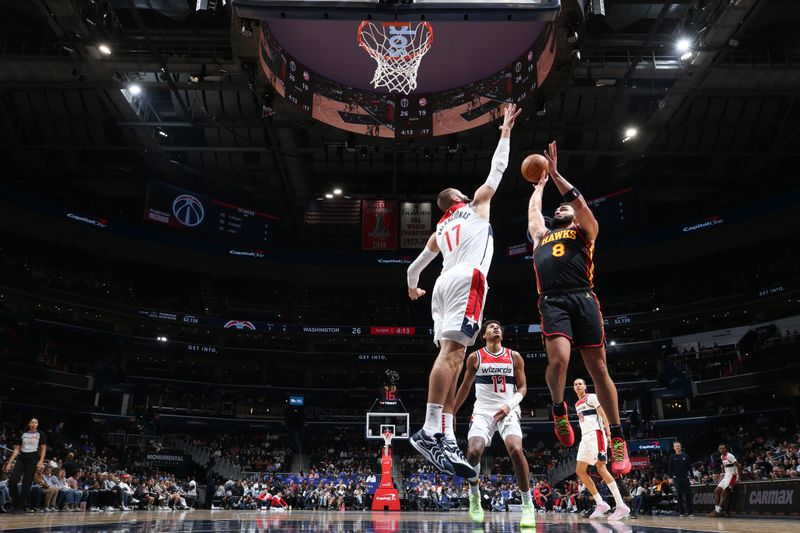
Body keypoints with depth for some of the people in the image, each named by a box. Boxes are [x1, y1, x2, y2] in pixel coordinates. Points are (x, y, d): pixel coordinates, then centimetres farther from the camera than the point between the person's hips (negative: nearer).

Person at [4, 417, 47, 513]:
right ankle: (15, 504, 4)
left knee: (26, 483, -6)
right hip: (21, 458, 3)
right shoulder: (23, 434, 14)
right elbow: (17, 449, 14)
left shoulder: (40, 434, 5)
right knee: (12, 481, -12)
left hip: (33, 459, -3)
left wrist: (41, 461, -12)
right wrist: (10, 462, 5)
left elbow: (43, 449, 1)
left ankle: (20, 507, 2)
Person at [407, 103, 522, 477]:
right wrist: (506, 131, 38)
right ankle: (429, 432, -30)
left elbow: (415, 265, 38)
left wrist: (411, 287, 57)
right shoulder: (476, 205, 22)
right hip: (467, 279, -7)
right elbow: (497, 169, 25)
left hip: (444, 283, 7)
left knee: (452, 355, -1)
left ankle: (446, 438, -10)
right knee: (452, 351, -19)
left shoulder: (439, 230, 33)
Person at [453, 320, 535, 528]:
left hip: (507, 410, 0)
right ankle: (474, 495, 7)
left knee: (516, 450, -26)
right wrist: (451, 413, 15)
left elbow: (522, 387, 7)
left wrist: (510, 405, -12)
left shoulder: (514, 357, 6)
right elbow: (465, 387, 14)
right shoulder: (475, 357, 5)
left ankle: (527, 504, -10)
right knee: (473, 452, -22)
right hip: (483, 411, 0)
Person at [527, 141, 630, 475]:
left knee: (598, 368, -2)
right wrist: (539, 185, 56)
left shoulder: (585, 230, 21)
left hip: (582, 298, -2)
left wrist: (555, 173, 10)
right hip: (552, 302, 2)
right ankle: (559, 409, 8)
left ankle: (617, 438, 9)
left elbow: (579, 201, 6)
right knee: (558, 360, -22)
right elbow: (533, 211, 42)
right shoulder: (541, 235, 31)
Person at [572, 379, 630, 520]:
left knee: (601, 468, -17)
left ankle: (621, 506, -15)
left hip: (596, 434, -9)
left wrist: (608, 434, -21)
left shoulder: (591, 397, -1)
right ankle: (601, 504, 5)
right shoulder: (577, 404, 23)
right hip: (585, 437, 9)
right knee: (580, 470, 2)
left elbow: (603, 415, -10)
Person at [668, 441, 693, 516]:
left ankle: (690, 511, 5)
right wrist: (671, 477, -3)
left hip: (685, 477, 0)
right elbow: (670, 468, 4)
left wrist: (691, 476, 1)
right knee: (679, 495, 2)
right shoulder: (672, 457, 4)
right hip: (677, 478, 0)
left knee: (688, 494, -1)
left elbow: (690, 467, 7)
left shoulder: (685, 456, 5)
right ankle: (681, 512, 7)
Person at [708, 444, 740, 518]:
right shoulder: (721, 457, 12)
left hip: (732, 476, -9)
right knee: (717, 491, 3)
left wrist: (738, 475, -26)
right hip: (726, 476, 9)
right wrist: (723, 476, 20)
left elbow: (738, 465, -20)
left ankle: (718, 511, -17)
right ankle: (716, 510, 1)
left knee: (724, 492, -16)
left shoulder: (729, 456, -15)